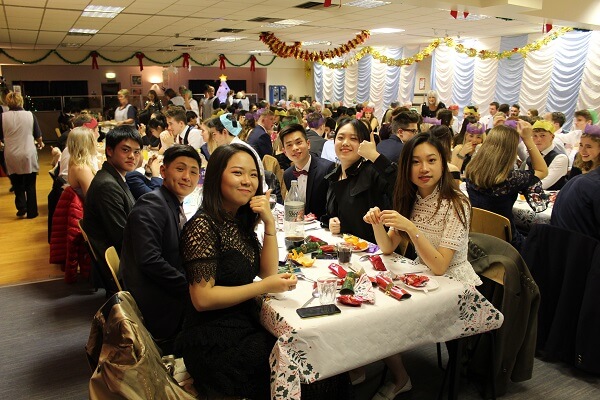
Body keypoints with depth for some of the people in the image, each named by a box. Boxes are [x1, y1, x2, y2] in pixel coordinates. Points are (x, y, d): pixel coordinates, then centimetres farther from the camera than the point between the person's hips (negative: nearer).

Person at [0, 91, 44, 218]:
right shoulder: (30, 115, -5)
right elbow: (38, 136, 4)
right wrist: (40, 143, 26)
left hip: (11, 156, 0)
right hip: (29, 155, 0)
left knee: (17, 183, 20)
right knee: (30, 185, 12)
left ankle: (21, 206, 10)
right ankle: (31, 212, 15)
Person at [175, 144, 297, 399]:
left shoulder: (242, 221, 7)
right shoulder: (203, 225, -18)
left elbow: (268, 272, 5)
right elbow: (202, 298, -20)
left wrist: (269, 222, -7)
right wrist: (263, 287, -19)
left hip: (246, 326, 8)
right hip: (215, 344, -7)